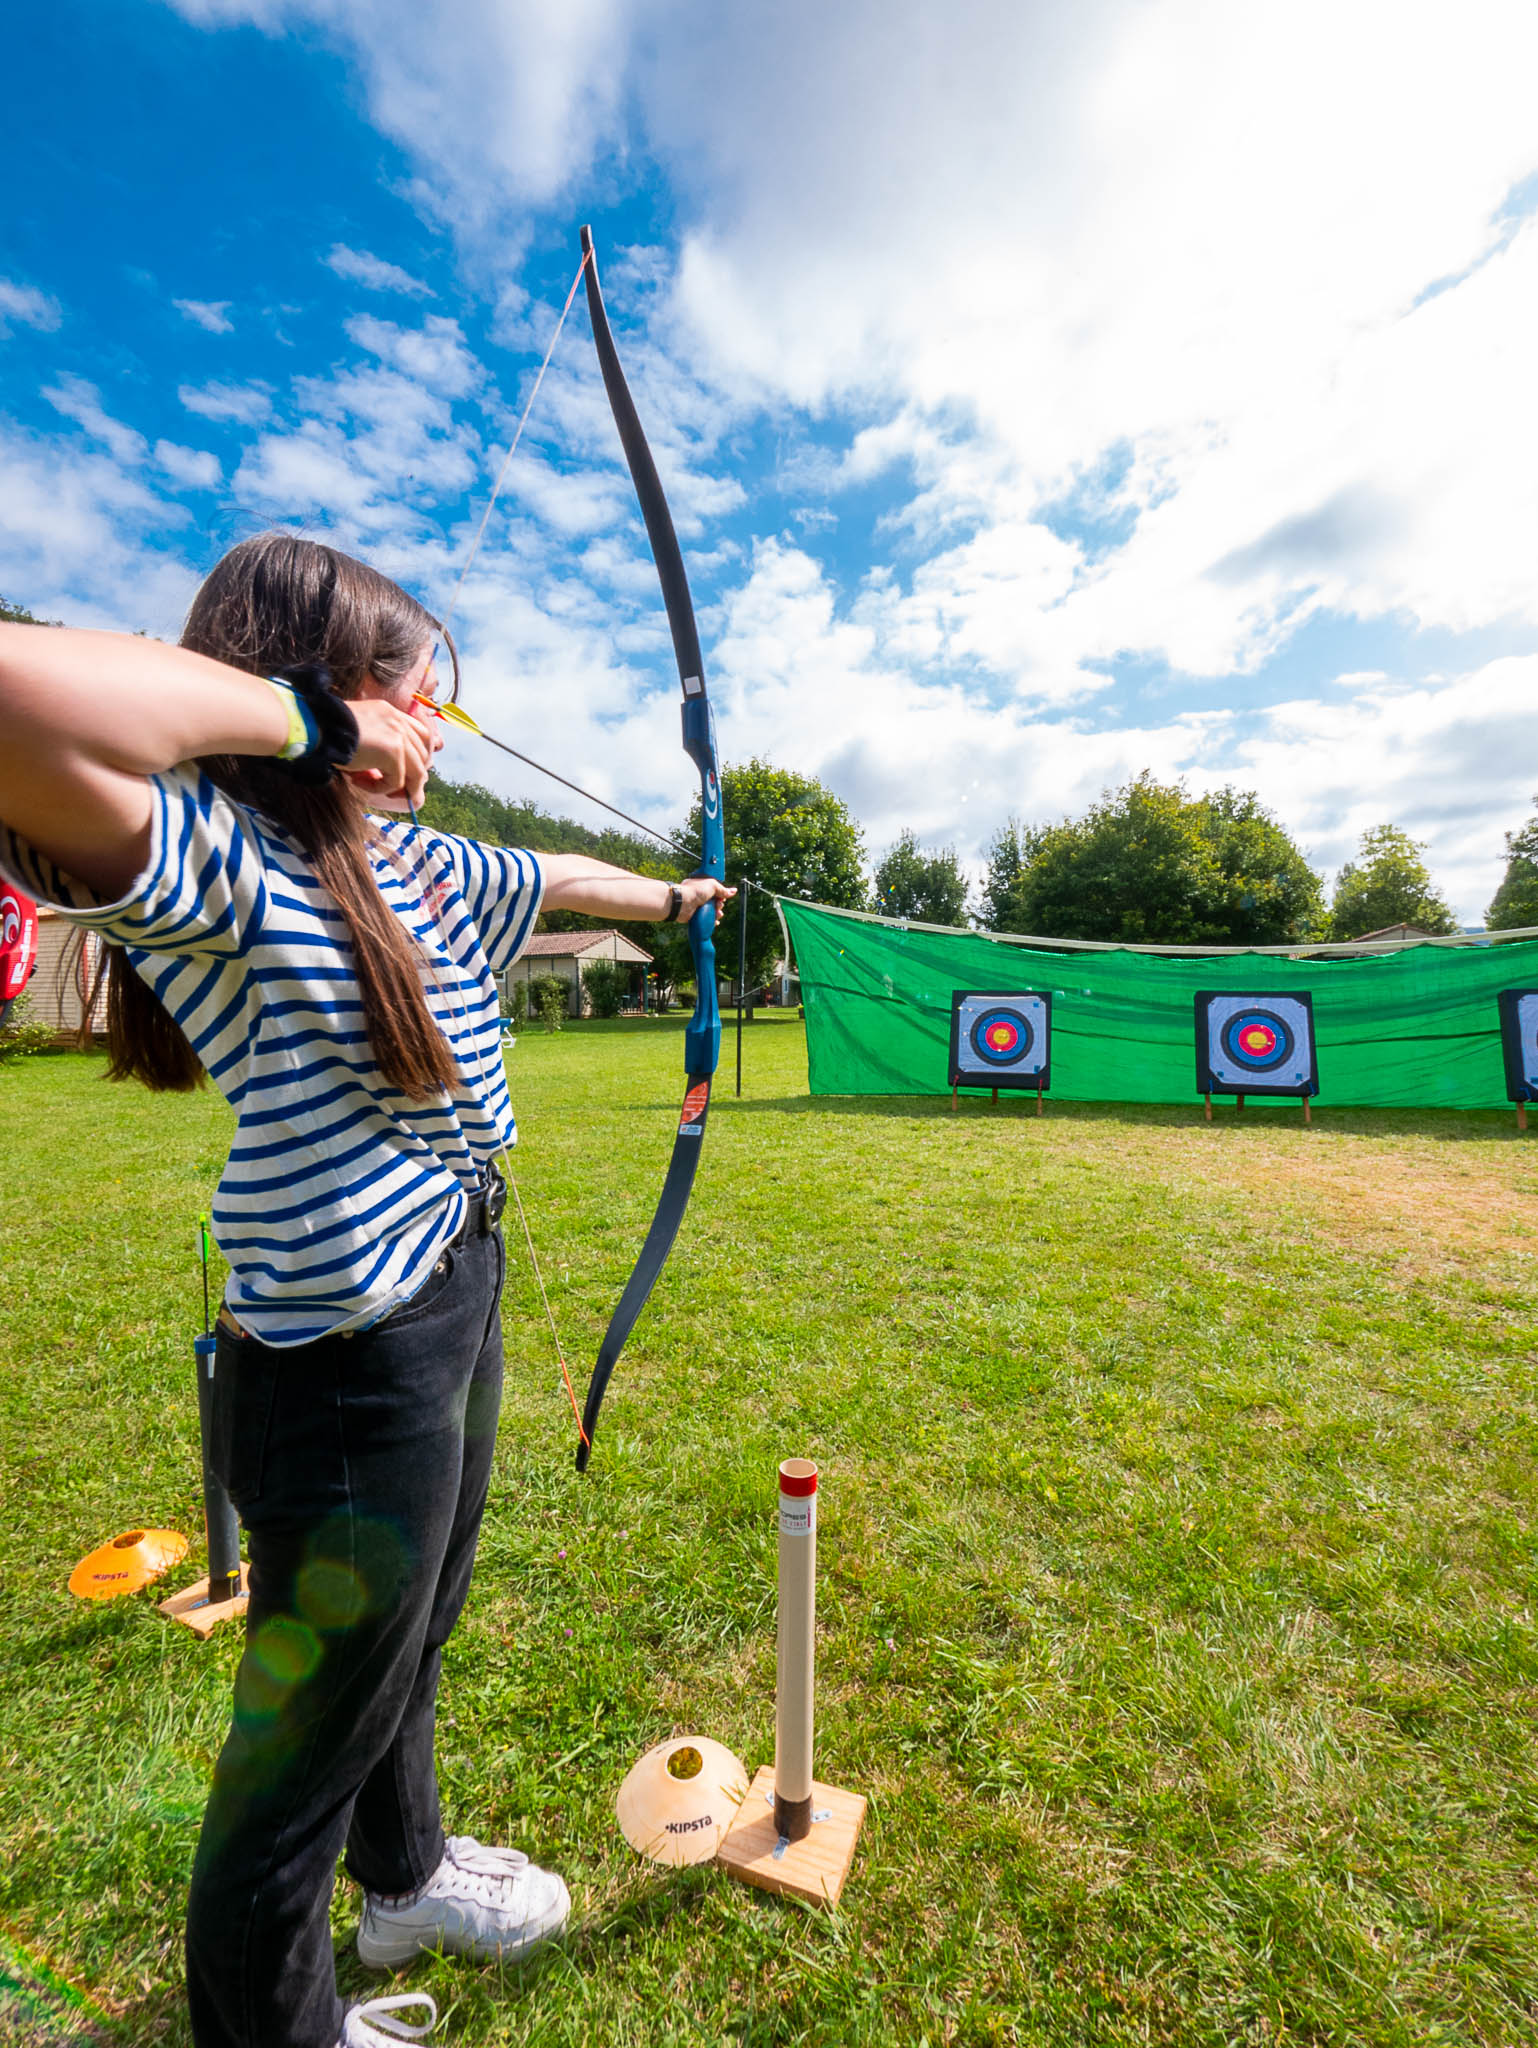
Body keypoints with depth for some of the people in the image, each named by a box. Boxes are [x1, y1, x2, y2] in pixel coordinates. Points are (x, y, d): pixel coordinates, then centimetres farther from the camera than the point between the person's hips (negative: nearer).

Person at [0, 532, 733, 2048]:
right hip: (345, 1370, -9)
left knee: (409, 1640, 32)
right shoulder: (219, 870, -20)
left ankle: (406, 1877, 62)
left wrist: (673, 895, 38)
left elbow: (565, 875, 23)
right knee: (311, 1736, 18)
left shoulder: (427, 868, 5)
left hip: (458, 1305, 9)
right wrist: (299, 714, -24)